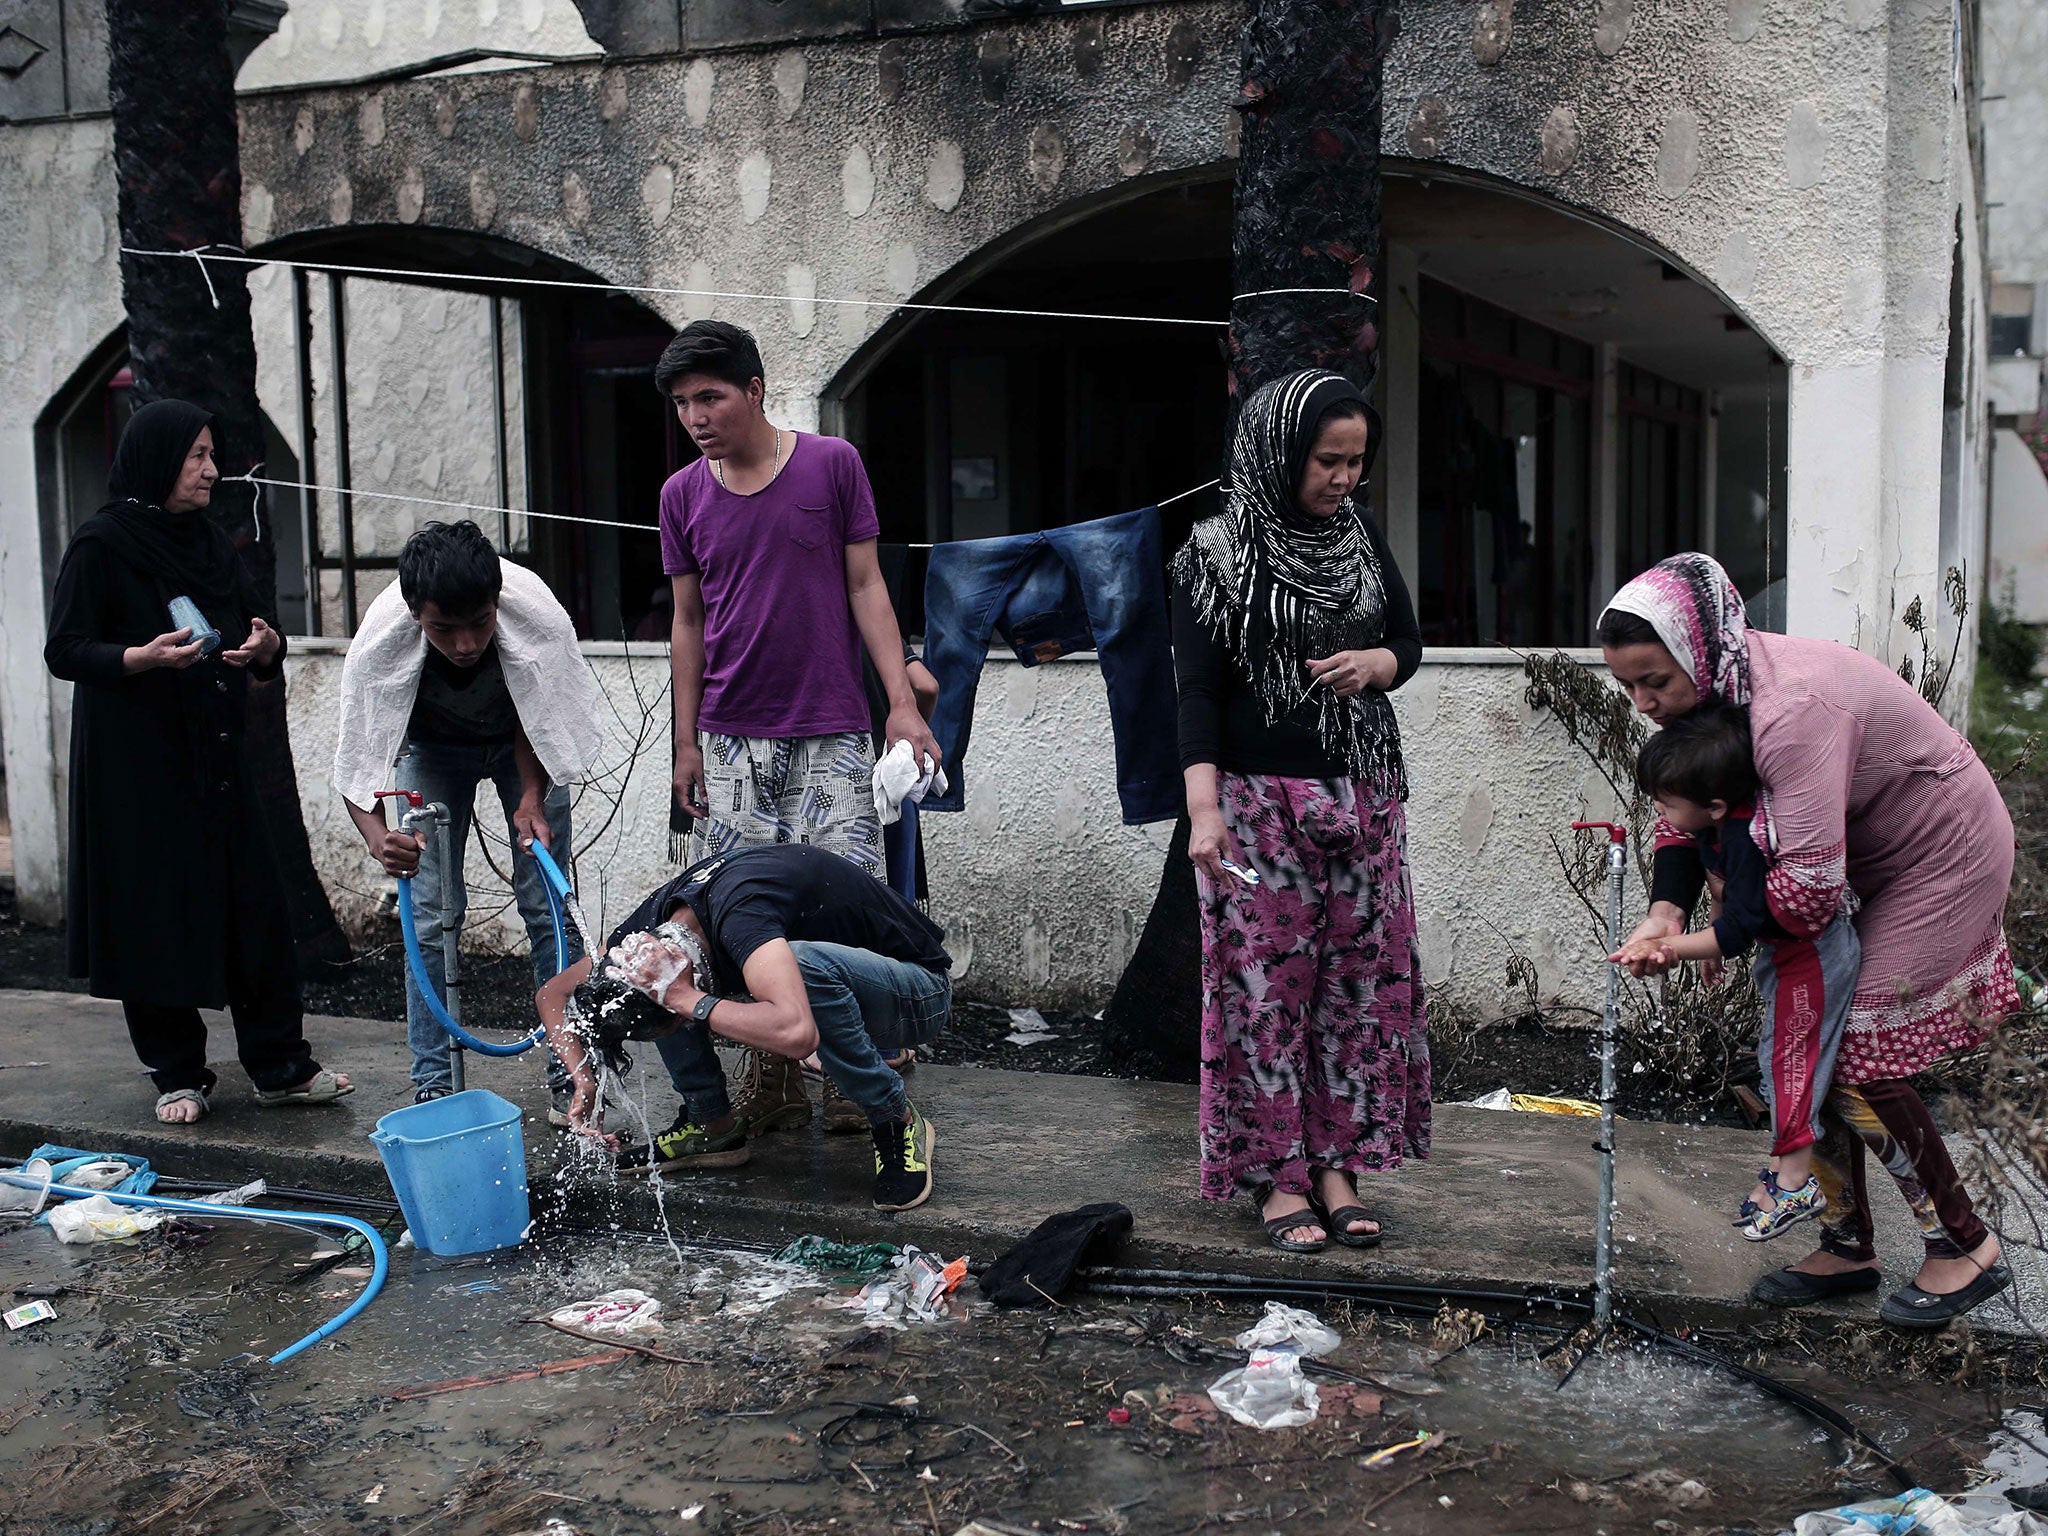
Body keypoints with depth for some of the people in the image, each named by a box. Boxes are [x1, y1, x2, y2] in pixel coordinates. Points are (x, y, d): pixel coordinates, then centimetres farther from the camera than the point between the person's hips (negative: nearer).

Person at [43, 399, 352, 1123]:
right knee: (155, 918, 0)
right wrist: (145, 656, -26)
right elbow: (65, 650, -9)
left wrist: (265, 645, -6)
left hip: (216, 755, 6)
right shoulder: (101, 542, -6)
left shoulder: (209, 541, 13)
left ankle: (279, 1064, 11)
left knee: (253, 904, 3)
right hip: (135, 762, -5)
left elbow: (259, 636, 17)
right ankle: (177, 1077, 13)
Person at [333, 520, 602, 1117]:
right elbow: (356, 762, -27)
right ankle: (432, 1084, 8)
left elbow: (537, 715, -17)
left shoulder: (539, 616, -38)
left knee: (548, 905, -5)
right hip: (433, 749, 0)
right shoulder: (379, 640, -37)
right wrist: (377, 838, -45)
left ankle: (568, 1073, 6)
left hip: (523, 742, 0)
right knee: (431, 914, -5)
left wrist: (531, 799, -29)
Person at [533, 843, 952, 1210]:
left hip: (921, 993, -7)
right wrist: (585, 1082, -13)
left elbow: (796, 1035, -52)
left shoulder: (738, 913, -37)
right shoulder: (658, 919, -12)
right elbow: (552, 994, 3)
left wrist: (686, 1000, -40)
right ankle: (713, 1126, 7)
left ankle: (898, 1124, -17)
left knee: (804, 961, -39)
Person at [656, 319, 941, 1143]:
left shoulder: (833, 465, -2)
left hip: (830, 735, -2)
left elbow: (865, 587, 1)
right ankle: (772, 1084, 14)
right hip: (732, 739, 3)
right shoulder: (682, 495, 6)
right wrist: (686, 741, 8)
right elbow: (688, 622, 11)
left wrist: (902, 701, -7)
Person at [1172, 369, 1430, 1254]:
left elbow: (1409, 641, 19)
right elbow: (1198, 689, -9)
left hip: (1363, 797, 5)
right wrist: (1204, 811, -18)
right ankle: (1279, 1176, 9)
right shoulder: (1219, 552, -6)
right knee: (1268, 983, -2)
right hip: (1262, 799, -5)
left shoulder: (1362, 536, 10)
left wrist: (1375, 663, -5)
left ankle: (1337, 1164, 16)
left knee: (1362, 979, 5)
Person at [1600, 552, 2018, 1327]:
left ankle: (1966, 1246, 9)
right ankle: (1848, 1246, 20)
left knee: (1856, 1060, -10)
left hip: (1945, 859, -9)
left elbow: (1810, 886, -38)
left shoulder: (1792, 710, -36)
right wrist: (1666, 908, -20)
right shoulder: (1717, 685, -7)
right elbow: (1685, 809, -1)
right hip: (1881, 860, 9)